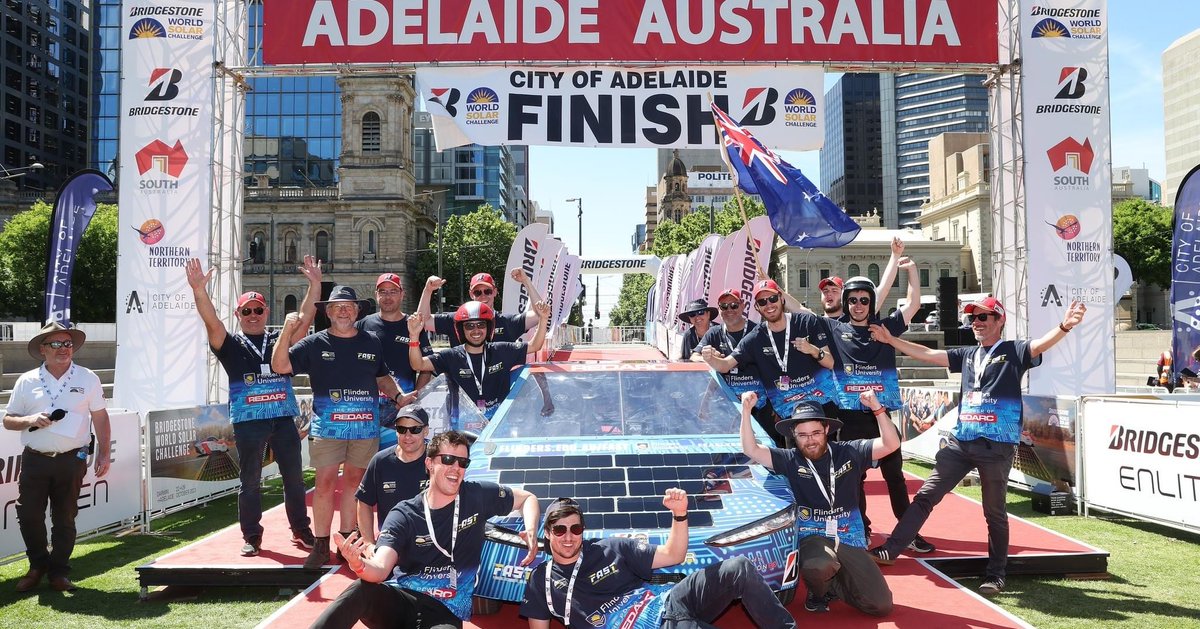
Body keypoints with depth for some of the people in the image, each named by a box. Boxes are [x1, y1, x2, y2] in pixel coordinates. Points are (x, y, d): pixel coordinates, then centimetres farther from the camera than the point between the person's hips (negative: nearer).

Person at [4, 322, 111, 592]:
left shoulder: (88, 379, 4)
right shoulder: (26, 381, 5)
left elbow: (100, 418, 7)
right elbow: (8, 420, 9)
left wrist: (104, 454, 2)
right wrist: (31, 420, -12)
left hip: (72, 460, -1)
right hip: (35, 460, 1)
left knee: (65, 519, 6)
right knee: (28, 516, 0)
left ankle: (58, 572, 19)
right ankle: (38, 565, 22)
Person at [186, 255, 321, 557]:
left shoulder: (280, 340, 11)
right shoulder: (232, 345, 6)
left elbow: (305, 317, 2)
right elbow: (211, 322, -10)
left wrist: (315, 285, -10)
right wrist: (199, 290, -26)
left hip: (284, 418, 2)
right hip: (248, 421, -1)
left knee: (294, 478, 8)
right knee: (250, 482, 6)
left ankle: (301, 530, 20)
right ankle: (251, 537, 17)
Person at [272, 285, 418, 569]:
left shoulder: (371, 343, 10)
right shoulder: (314, 343, 3)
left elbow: (383, 378, 22)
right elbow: (280, 366, -5)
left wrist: (398, 396, 4)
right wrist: (287, 331, -15)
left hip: (365, 426, 2)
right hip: (327, 425, -2)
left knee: (354, 481, 9)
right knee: (325, 482, -4)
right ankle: (321, 546, 6)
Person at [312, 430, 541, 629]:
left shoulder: (477, 497, 0)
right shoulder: (404, 515, -5)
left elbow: (527, 498, 13)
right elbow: (380, 571, -19)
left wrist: (530, 532, -9)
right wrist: (359, 564, -43)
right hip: (400, 601, 0)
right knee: (361, 589, -35)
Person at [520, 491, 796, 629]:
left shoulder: (612, 548, 11)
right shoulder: (541, 580, 8)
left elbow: (673, 555, 11)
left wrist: (680, 514, -6)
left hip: (669, 602, 5)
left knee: (740, 568, -18)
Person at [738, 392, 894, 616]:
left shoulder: (849, 452, 0)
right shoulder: (790, 460, -2)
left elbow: (891, 445, -7)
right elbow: (750, 450, -10)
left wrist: (877, 408, -21)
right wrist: (746, 411, -21)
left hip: (849, 540, 2)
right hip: (813, 538, -2)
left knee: (882, 606, -5)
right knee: (818, 566, -39)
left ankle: (834, 586, 25)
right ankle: (818, 593, 0)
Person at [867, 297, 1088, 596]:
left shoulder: (1014, 351, 0)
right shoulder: (967, 355, 15)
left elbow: (1041, 344, -18)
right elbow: (927, 354, 20)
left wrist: (1064, 327, -38)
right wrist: (890, 340, 19)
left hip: (997, 445, -5)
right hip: (960, 441, 5)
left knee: (994, 511, 5)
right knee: (926, 496, 5)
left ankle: (996, 574, 18)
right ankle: (890, 550, 9)